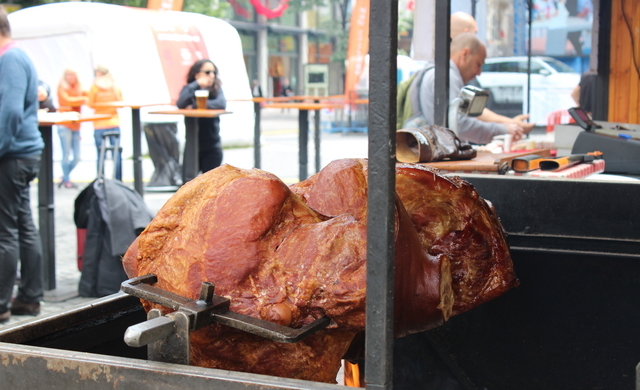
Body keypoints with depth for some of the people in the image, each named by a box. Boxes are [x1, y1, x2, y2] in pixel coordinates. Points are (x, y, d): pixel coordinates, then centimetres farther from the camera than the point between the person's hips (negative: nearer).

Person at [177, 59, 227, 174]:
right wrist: (196, 85, -17)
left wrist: (195, 106, -19)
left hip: (212, 148, -1)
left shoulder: (216, 89, 2)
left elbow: (222, 104, -19)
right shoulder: (189, 89, 3)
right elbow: (180, 104, -17)